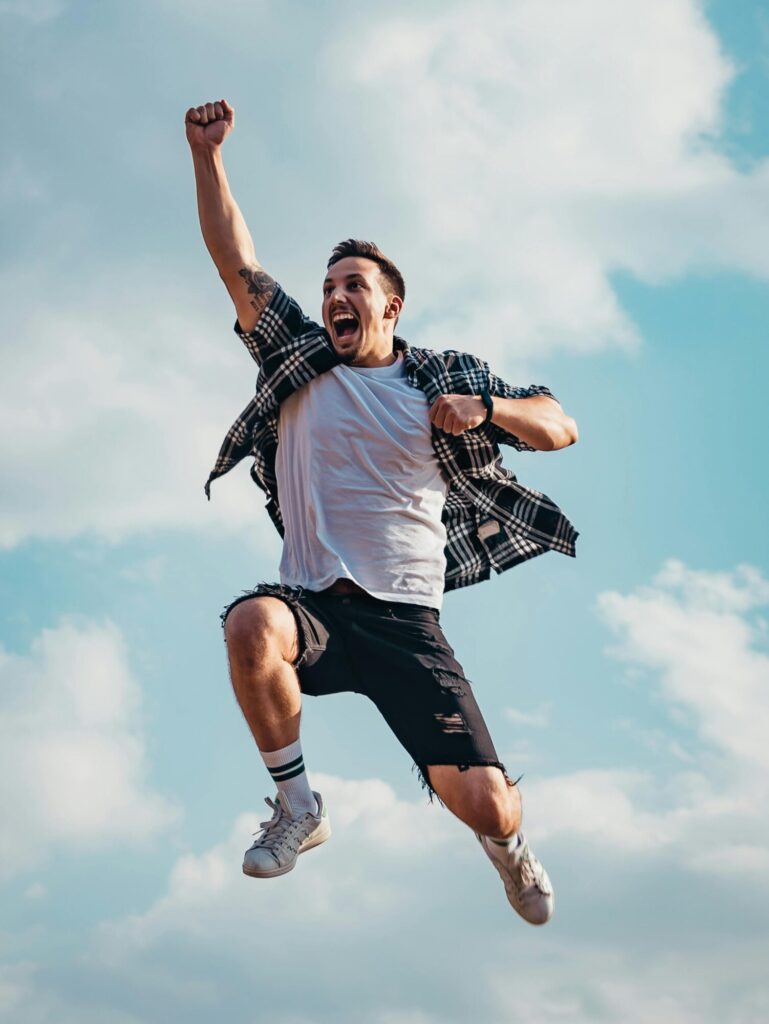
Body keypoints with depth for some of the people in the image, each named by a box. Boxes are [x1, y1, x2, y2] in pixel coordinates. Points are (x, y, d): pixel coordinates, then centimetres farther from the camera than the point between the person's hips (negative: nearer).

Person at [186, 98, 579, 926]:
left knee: (485, 804, -11)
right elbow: (234, 260, 4)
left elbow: (560, 429, 10)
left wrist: (485, 408, -9)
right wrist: (206, 154, -6)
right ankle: (298, 806, -13)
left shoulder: (446, 379, 10)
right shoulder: (297, 361, 11)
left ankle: (507, 843, 32)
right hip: (313, 606, 0)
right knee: (251, 624, -38)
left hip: (408, 622, 0)